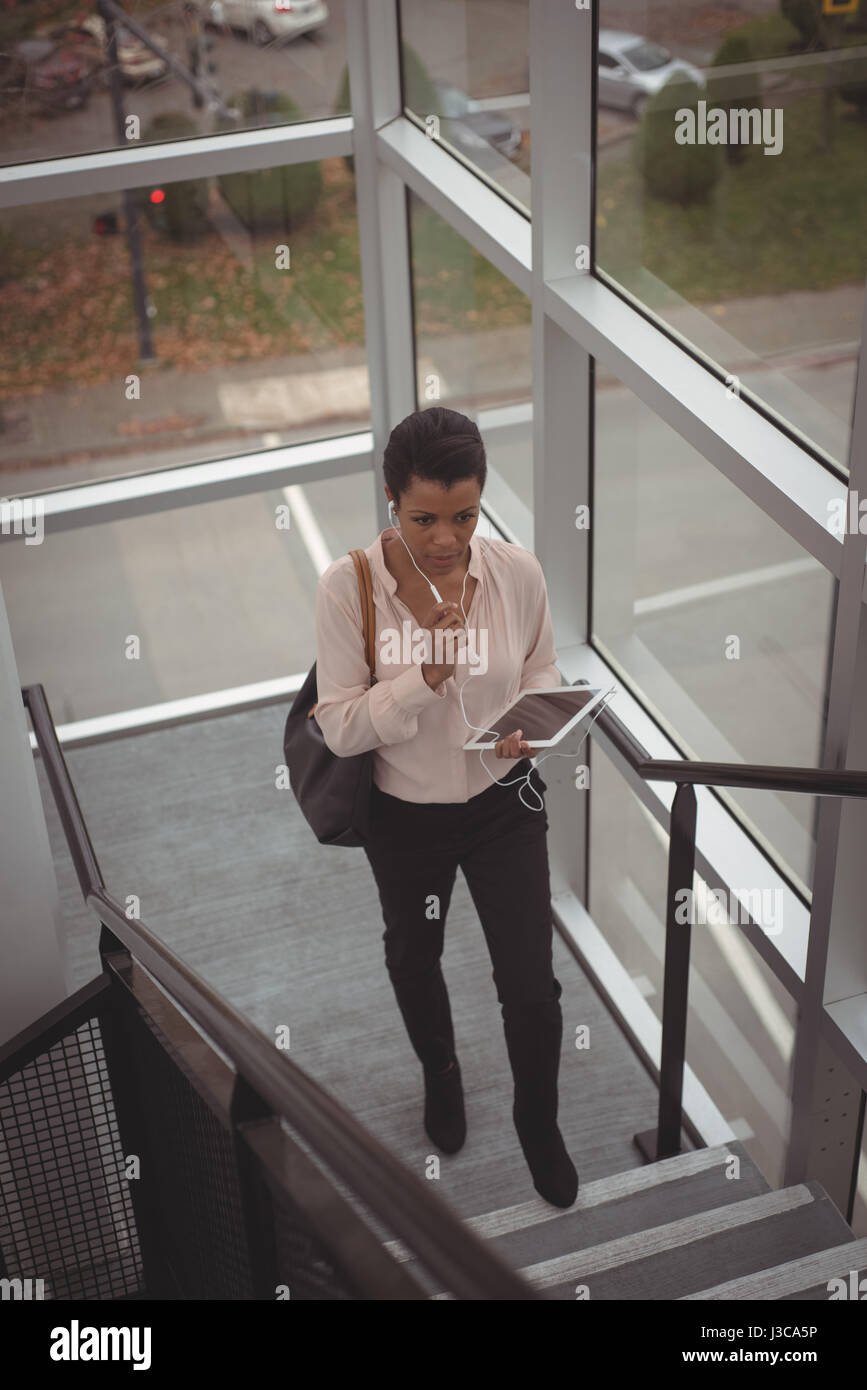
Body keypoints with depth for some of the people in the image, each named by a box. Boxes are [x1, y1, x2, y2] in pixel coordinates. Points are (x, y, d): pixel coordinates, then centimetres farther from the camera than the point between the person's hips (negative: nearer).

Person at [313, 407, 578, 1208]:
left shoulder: (518, 572, -17)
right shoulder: (347, 587, -22)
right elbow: (342, 729, -20)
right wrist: (427, 674, -33)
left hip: (504, 804, 0)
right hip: (405, 816, 0)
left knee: (532, 986, 4)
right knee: (414, 959, 25)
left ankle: (539, 1124, 36)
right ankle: (440, 1074, 58)